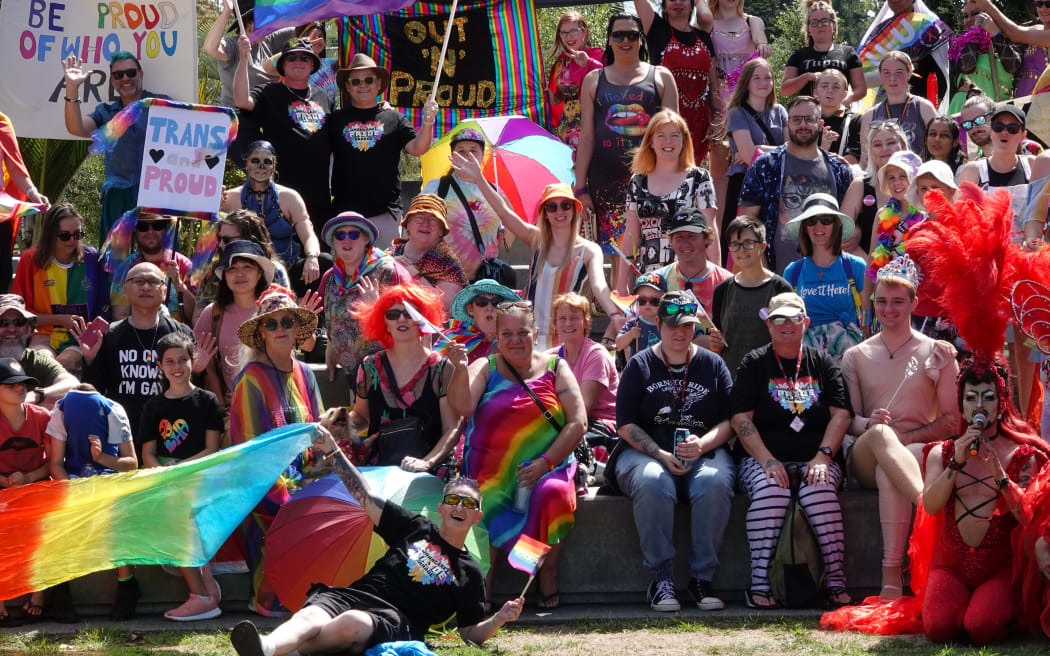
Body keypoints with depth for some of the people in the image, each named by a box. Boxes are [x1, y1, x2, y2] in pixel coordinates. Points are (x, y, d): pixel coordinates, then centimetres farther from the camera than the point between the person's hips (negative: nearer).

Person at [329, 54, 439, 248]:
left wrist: (427, 123, -17)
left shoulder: (394, 118, 9)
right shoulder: (337, 119, 8)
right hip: (345, 210, 0)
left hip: (385, 212, 0)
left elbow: (417, 149, -1)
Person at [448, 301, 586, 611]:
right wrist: (460, 369, -25)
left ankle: (548, 572, -13)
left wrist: (545, 463, -12)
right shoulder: (485, 368, 10)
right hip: (490, 467, 0)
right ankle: (481, 588, -21)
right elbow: (462, 406, -8)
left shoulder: (554, 368, 9)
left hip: (546, 466, 0)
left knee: (553, 493, -33)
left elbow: (578, 422, 0)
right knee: (487, 503, -32)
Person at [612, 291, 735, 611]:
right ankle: (660, 579, -30)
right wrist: (662, 455, -12)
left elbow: (730, 422, 8)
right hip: (645, 451, -1)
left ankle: (702, 578, -26)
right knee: (652, 483, -37)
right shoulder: (640, 365, 10)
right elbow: (626, 425, 3)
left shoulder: (712, 365, 14)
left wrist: (701, 445, -13)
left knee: (715, 483, -34)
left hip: (705, 453, 1)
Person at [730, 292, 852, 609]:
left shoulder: (822, 362, 15)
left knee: (819, 489, -33)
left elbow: (840, 414, 6)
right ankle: (759, 580, -34)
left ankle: (836, 580, -33)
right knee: (771, 489, -34)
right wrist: (767, 460, -14)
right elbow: (741, 419, 1)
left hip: (815, 460, 1)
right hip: (763, 458, -1)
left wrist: (823, 456, -11)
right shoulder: (754, 363, 10)